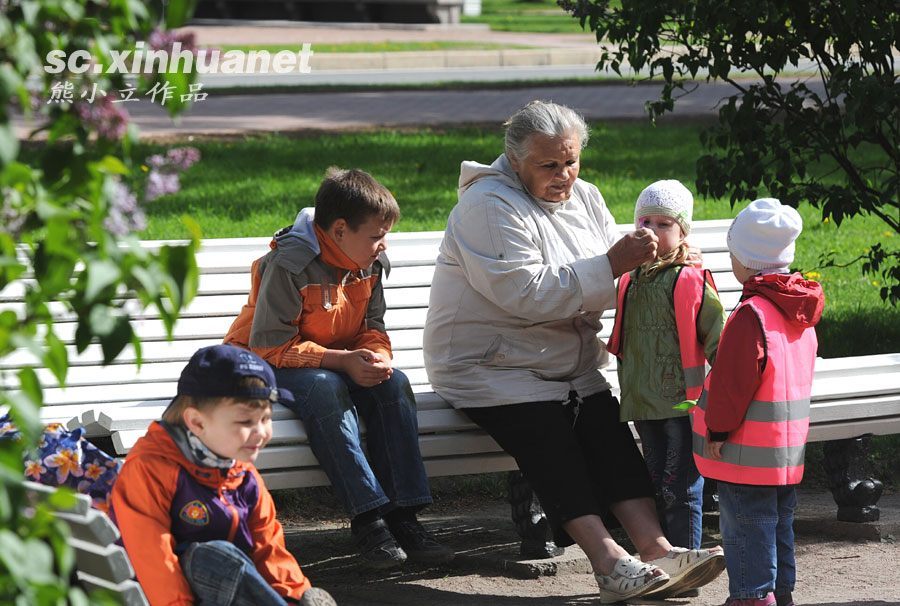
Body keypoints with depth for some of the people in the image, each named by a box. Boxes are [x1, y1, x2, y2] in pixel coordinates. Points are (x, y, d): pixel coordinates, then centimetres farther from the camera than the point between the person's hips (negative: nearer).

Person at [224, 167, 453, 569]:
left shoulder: (372, 264, -1)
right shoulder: (288, 265, -24)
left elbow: (372, 327, 8)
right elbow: (269, 345, -24)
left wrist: (377, 356, -18)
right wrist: (342, 361, -31)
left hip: (342, 363, 7)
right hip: (268, 366, -7)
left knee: (394, 383, -21)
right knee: (326, 388, -37)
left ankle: (401, 515, -24)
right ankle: (367, 518, -38)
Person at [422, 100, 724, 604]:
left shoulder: (583, 198, 11)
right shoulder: (491, 208, -14)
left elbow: (616, 279, 9)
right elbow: (527, 293, -24)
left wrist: (640, 257, -15)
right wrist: (611, 265, -26)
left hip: (570, 367, 6)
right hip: (492, 369, -6)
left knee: (609, 432, -21)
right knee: (549, 440, -30)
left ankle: (657, 549, -33)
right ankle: (610, 562, -39)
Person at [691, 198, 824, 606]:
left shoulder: (750, 314, -19)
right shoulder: (801, 314, 8)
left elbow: (732, 382, -20)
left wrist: (718, 429, -10)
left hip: (748, 451, -9)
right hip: (789, 450, 9)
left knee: (746, 528, -3)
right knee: (779, 524, 16)